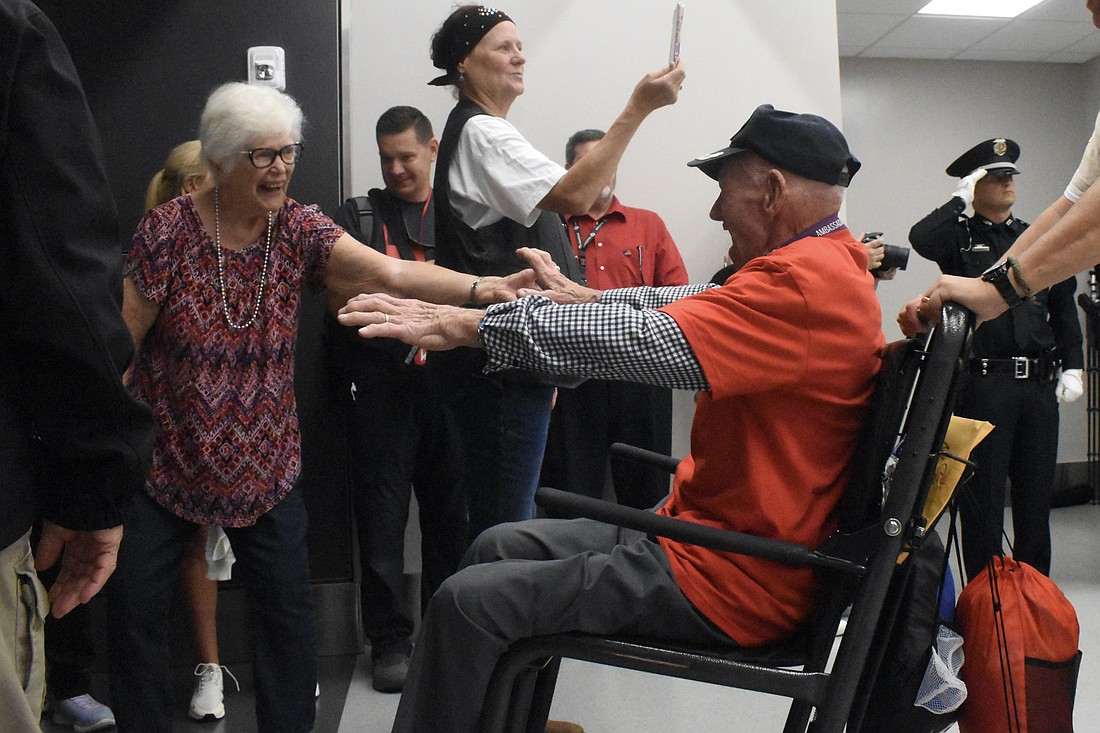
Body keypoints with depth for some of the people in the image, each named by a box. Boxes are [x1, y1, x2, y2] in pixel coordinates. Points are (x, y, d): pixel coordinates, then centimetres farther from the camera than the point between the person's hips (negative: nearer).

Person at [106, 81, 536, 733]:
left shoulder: (299, 230, -7)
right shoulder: (169, 231, -12)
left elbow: (390, 271, -23)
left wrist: (485, 287, -38)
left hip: (265, 465, 2)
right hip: (161, 460, -1)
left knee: (287, 608, 4)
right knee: (135, 611, 3)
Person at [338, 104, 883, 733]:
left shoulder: (810, 282, -22)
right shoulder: (823, 262, 10)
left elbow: (645, 339, -29)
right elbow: (692, 302, 20)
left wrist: (462, 325, -25)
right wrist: (582, 297, 18)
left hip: (728, 582, -10)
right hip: (704, 527, 10)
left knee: (469, 602, -13)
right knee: (499, 547, 13)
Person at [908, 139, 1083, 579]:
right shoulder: (960, 237, 3)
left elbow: (1063, 308, 16)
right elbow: (920, 239, -21)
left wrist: (1072, 367, 7)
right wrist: (961, 201, -8)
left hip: (1039, 382, 5)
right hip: (982, 382, -4)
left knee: (1036, 493, 10)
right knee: (982, 494, 0)